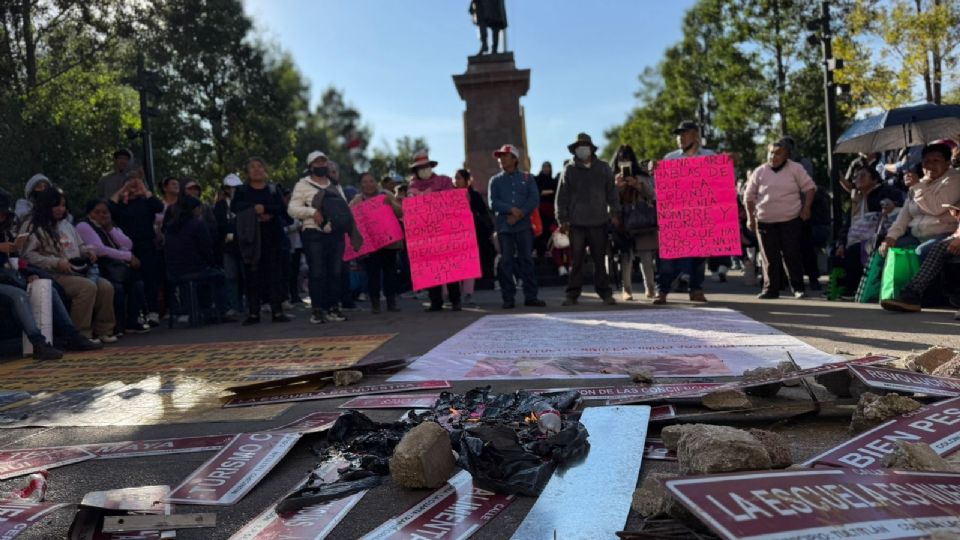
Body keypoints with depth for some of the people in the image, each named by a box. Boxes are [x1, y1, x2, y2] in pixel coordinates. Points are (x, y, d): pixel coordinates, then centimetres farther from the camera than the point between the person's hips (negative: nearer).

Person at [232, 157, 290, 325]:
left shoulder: (273, 189, 12)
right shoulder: (242, 190, 12)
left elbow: (281, 207, -3)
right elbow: (234, 207, -5)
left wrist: (265, 209, -18)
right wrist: (254, 208, -17)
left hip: (272, 235, 0)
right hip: (250, 236, 0)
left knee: (274, 272, -3)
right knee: (252, 274, -3)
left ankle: (277, 311, -1)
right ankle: (253, 313, 0)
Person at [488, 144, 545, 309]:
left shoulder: (527, 178, 10)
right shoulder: (495, 181, 12)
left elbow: (534, 199, -1)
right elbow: (493, 203, -1)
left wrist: (519, 214, -13)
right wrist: (511, 209, -16)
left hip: (524, 225, 0)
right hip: (504, 226, 1)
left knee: (526, 259, 1)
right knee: (506, 261, 0)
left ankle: (530, 296, 5)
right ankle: (508, 298, 3)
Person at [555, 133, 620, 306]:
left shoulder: (603, 168, 10)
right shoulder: (569, 169, 6)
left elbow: (612, 192, 12)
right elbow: (561, 196, 5)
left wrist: (614, 213, 5)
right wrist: (563, 219, -1)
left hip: (599, 221, 1)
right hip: (576, 222, -1)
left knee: (600, 259, 4)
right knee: (576, 260, 0)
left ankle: (605, 292, 12)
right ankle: (572, 293, 6)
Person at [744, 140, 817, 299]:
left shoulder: (795, 169, 2)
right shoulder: (760, 172, 6)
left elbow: (809, 187, 5)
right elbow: (749, 196, 10)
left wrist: (806, 208, -6)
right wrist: (750, 217, 5)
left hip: (790, 220, -2)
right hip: (765, 221, 2)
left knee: (792, 255, -2)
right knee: (769, 257, 4)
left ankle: (798, 288, 7)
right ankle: (771, 289, 12)